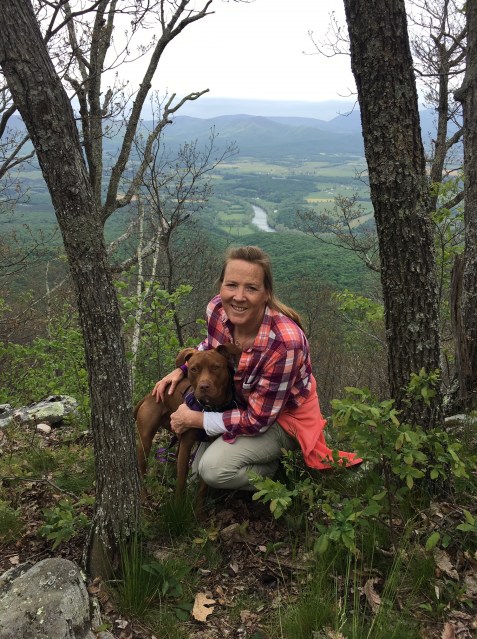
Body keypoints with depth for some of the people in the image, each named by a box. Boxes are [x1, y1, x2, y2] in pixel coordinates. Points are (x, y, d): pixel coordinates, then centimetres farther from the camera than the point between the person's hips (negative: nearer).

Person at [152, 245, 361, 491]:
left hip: (282, 418, -6)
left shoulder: (284, 342, -37)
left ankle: (282, 473, 2)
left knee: (214, 468, -23)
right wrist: (181, 370, -7)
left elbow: (257, 420, -28)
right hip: (240, 401, 6)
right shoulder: (217, 308, -20)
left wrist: (195, 419, -21)